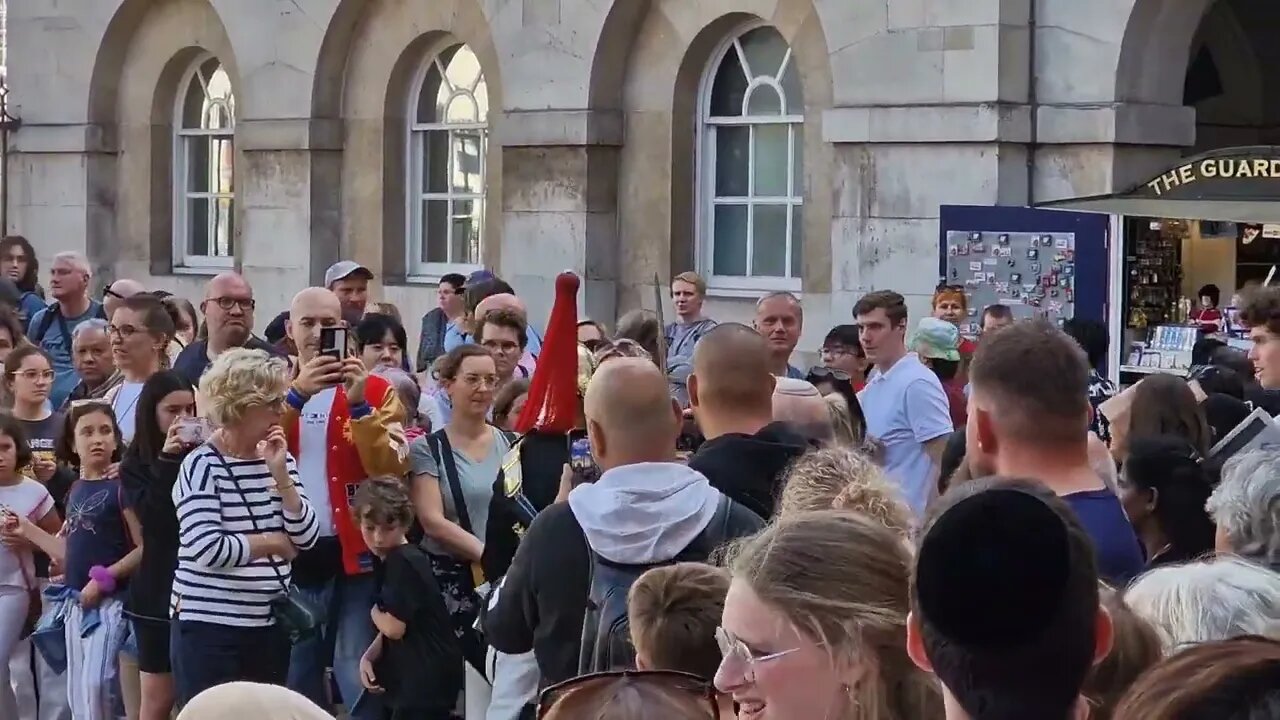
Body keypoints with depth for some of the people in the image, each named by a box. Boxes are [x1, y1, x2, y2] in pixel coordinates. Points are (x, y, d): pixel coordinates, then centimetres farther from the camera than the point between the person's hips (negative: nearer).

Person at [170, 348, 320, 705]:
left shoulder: (280, 459, 9)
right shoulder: (202, 465, -12)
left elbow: (306, 537, 2)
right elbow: (207, 549, -23)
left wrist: (281, 475, -10)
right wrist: (271, 543, -9)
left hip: (270, 625, 7)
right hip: (209, 627, -7)